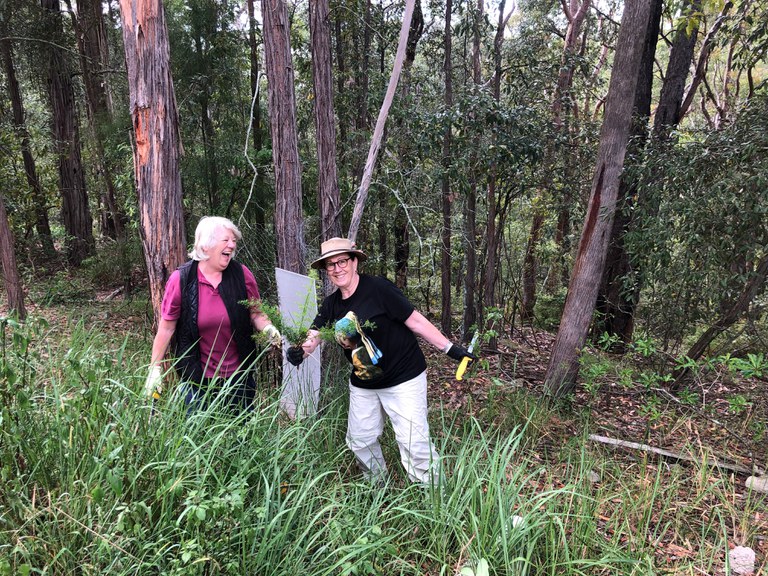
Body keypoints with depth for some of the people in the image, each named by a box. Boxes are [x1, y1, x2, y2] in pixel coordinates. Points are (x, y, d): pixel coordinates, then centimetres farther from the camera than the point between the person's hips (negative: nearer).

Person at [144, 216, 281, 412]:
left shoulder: (241, 274, -6)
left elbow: (255, 313, 4)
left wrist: (268, 329, -16)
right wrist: (154, 369, -3)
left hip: (239, 376, 2)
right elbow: (166, 328, -4)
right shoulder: (181, 279, -10)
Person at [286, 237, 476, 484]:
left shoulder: (378, 288, -18)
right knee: (359, 441, 16)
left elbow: (415, 321, -16)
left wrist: (450, 348, -15)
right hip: (363, 384, 7)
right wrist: (299, 351, -28)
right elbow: (312, 337, -5)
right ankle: (378, 487, 41)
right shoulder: (331, 305, 2)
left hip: (403, 379, -7)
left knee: (413, 442, -8)